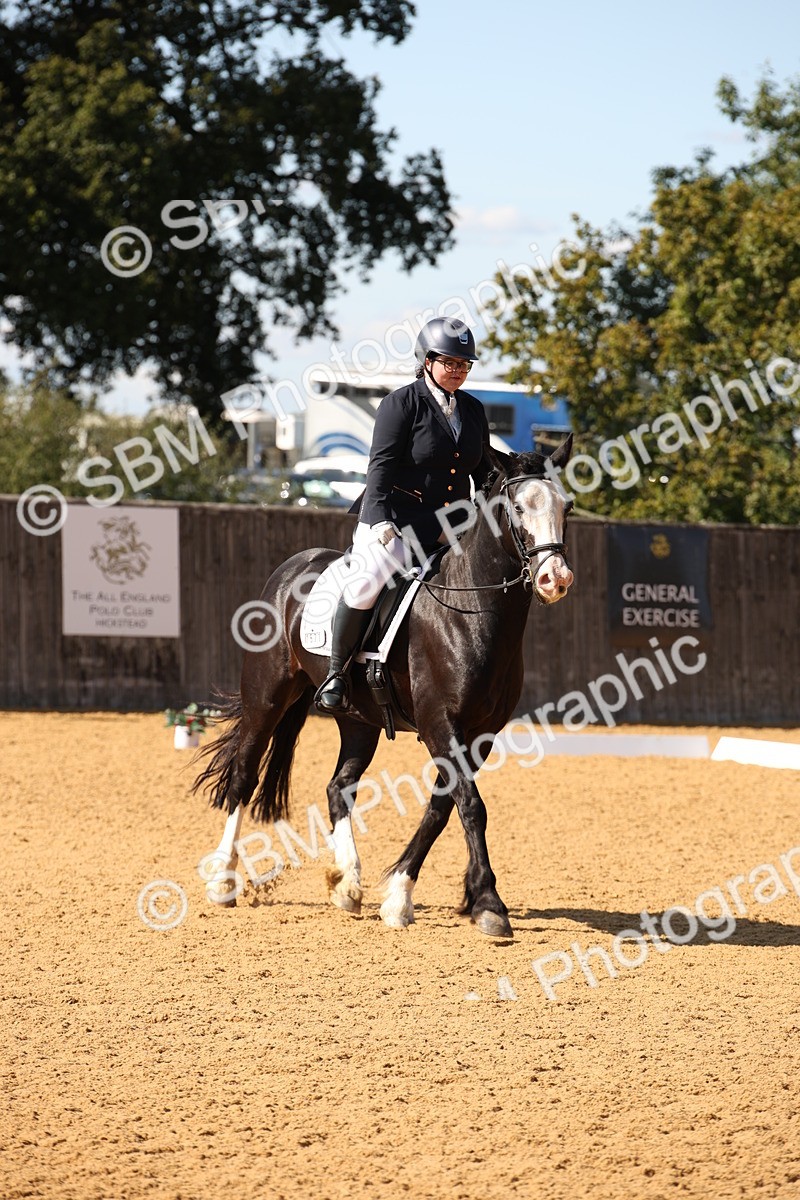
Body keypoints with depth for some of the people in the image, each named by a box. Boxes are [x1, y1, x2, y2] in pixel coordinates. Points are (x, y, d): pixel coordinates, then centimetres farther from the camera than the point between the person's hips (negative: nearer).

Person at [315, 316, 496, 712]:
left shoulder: (473, 409, 15)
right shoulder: (402, 403, -4)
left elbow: (484, 472, 22)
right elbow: (382, 465, -11)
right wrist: (380, 519, -22)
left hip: (450, 525, 6)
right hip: (395, 519, -6)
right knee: (366, 582, -28)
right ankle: (336, 672, -15)